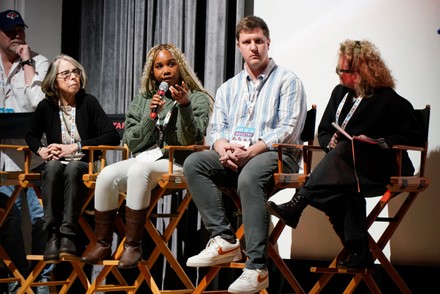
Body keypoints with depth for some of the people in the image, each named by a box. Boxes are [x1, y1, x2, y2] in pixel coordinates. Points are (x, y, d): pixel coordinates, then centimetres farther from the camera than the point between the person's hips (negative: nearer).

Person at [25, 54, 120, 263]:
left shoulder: (88, 103, -2)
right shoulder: (46, 106, 4)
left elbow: (112, 136, -9)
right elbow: (31, 136, 21)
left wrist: (76, 147, -15)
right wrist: (40, 150, -2)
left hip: (83, 166, -1)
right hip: (55, 166, 2)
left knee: (72, 167, -37)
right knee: (53, 166, -35)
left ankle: (68, 235, -42)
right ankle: (53, 235, -37)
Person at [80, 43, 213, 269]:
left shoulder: (198, 99, 9)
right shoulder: (141, 102, 20)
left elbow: (191, 140, -6)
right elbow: (131, 142, 11)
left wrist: (185, 106, -19)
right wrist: (151, 117, -3)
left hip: (175, 164, -4)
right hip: (142, 158, 4)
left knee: (138, 170, -36)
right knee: (107, 174, -27)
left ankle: (133, 246, -35)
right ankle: (102, 245, -20)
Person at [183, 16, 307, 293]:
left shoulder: (287, 81, 3)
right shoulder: (228, 88, 22)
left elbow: (287, 130, -8)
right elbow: (216, 128, 14)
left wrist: (249, 152, -21)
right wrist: (224, 148, -12)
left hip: (276, 155, -6)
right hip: (233, 156, 6)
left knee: (250, 175, -39)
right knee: (194, 163, -22)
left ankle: (257, 268, -40)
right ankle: (224, 240, -27)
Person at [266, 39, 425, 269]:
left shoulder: (388, 100, 0)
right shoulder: (340, 93, 21)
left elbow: (415, 137, -2)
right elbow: (323, 131, 24)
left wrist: (378, 143, -15)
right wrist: (330, 142, -1)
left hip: (380, 169, -5)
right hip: (345, 169, 5)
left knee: (344, 150, -36)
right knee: (345, 189, -34)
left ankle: (296, 205, -49)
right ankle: (358, 252, -38)